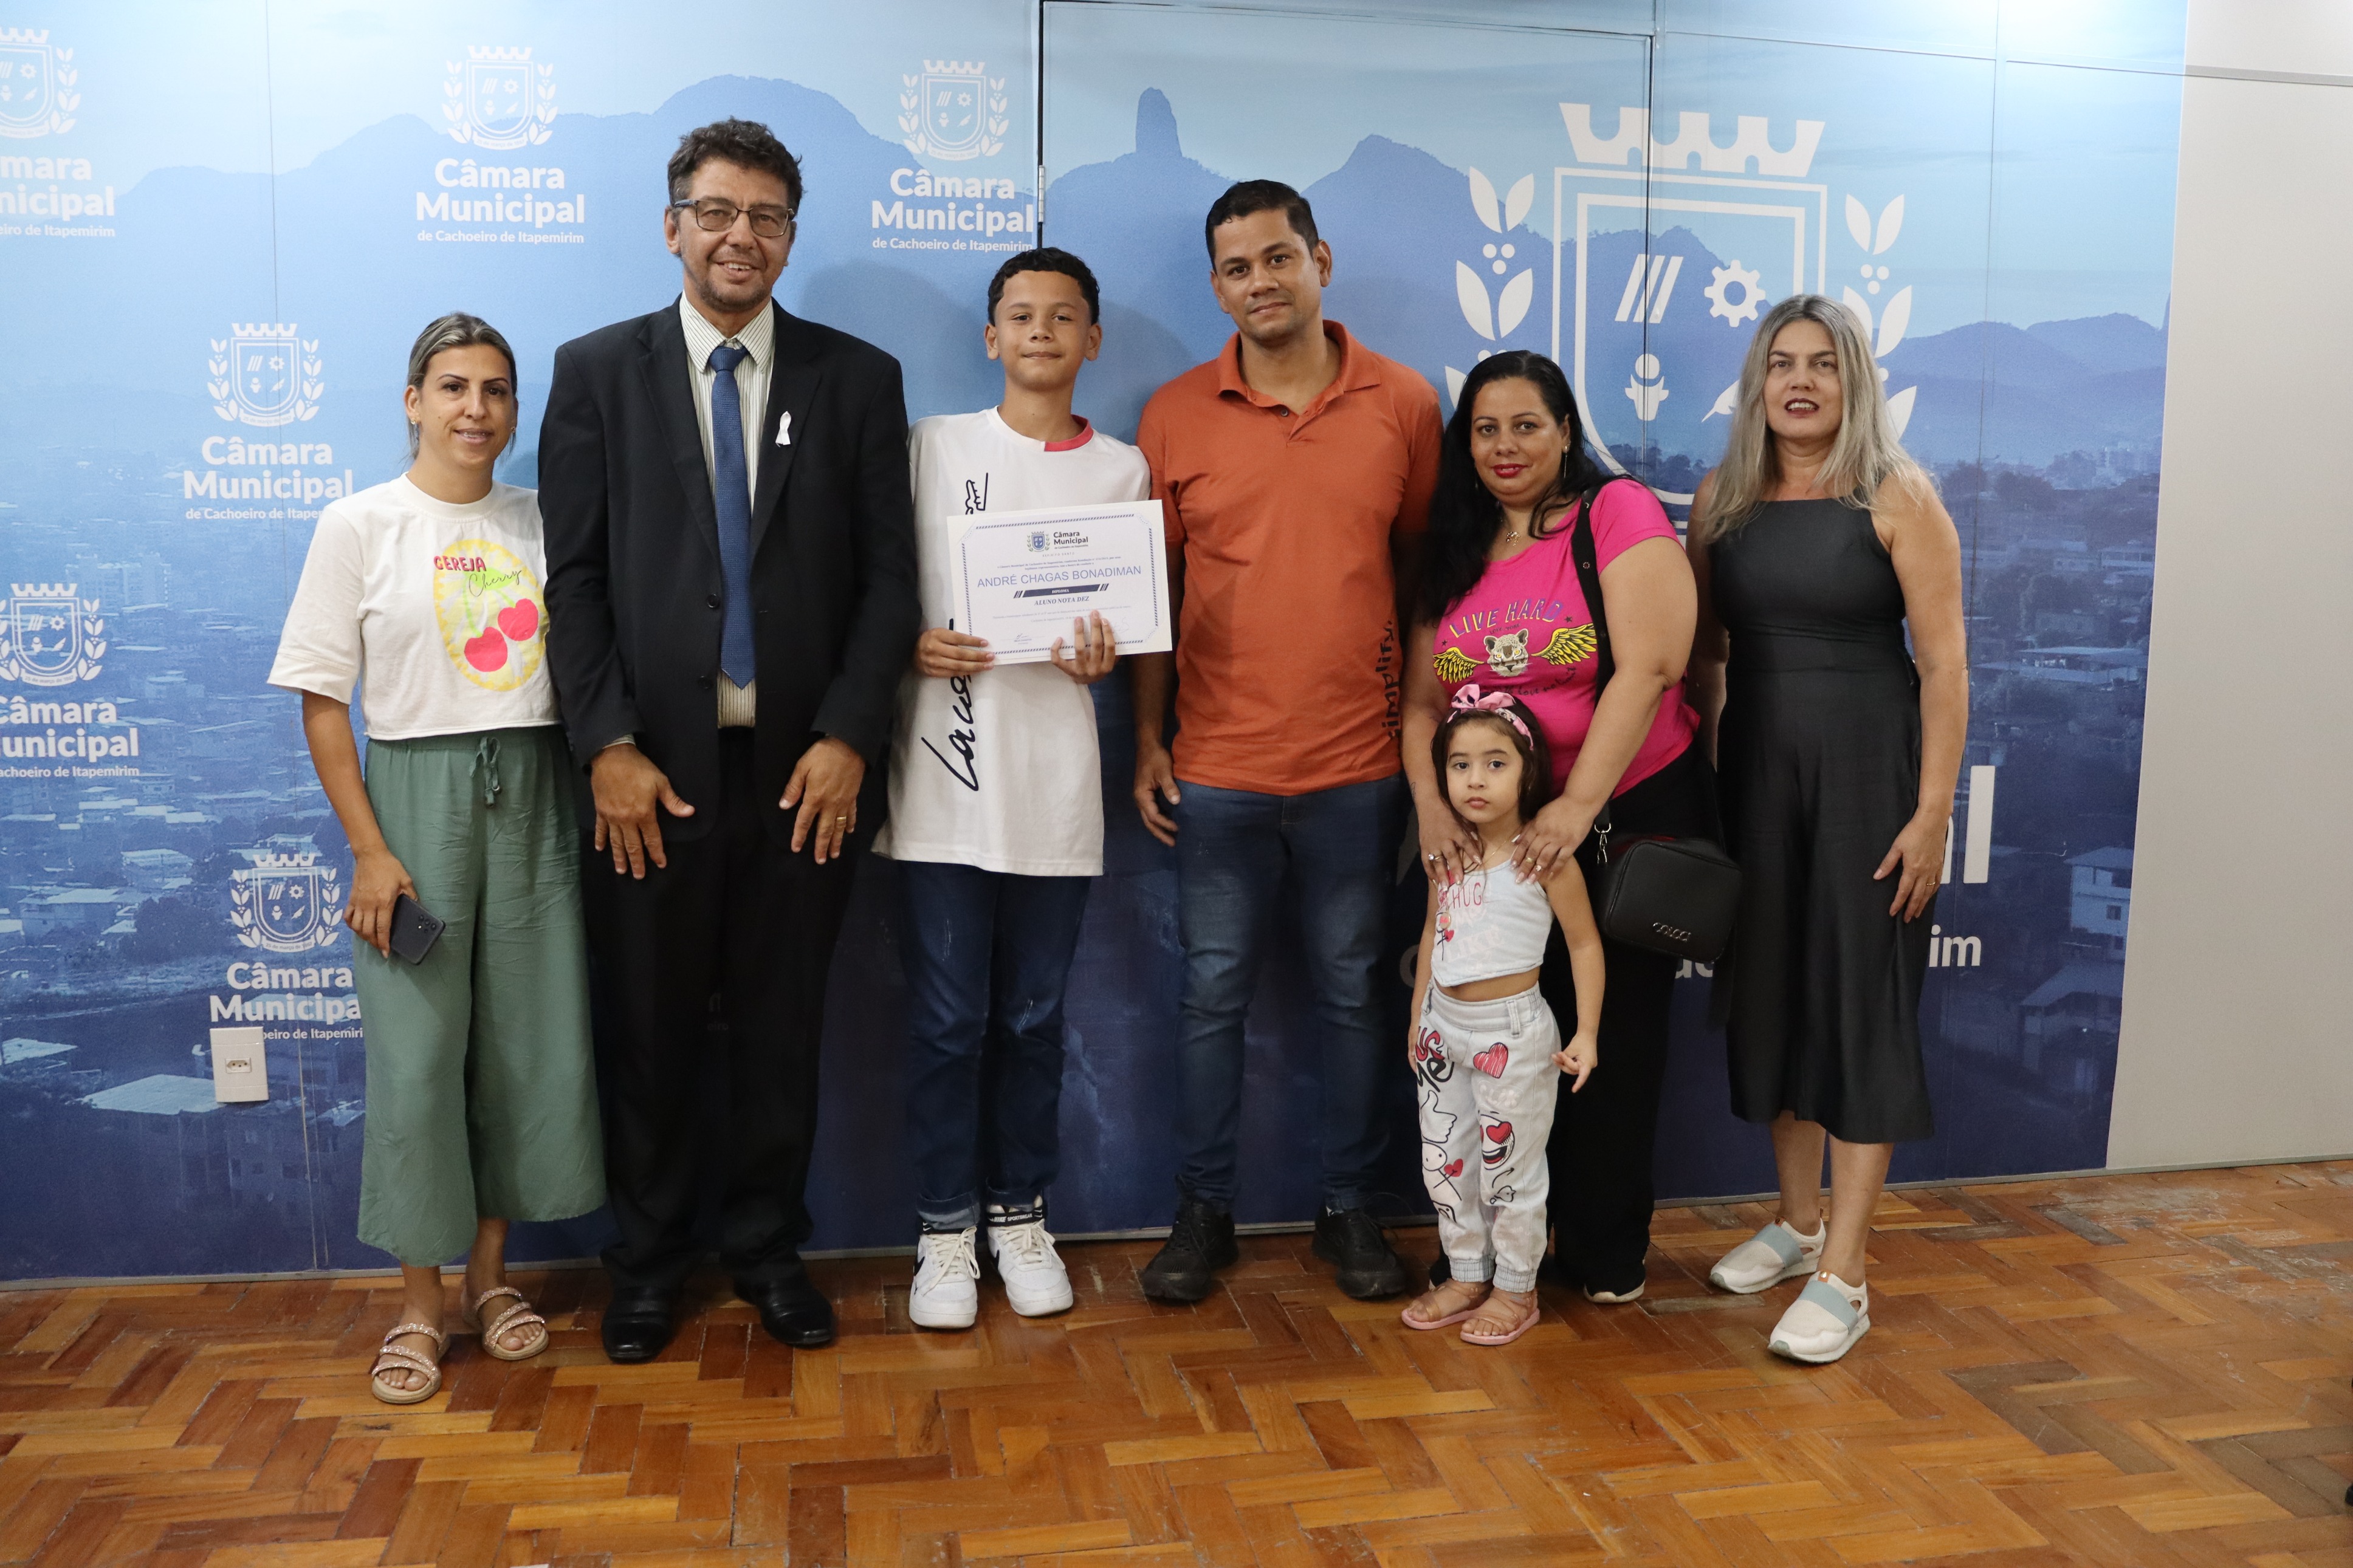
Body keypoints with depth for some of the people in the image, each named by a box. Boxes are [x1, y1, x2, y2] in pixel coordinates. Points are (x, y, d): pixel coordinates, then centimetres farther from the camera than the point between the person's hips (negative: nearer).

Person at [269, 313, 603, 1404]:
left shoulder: (541, 524, 7)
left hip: (533, 797, 3)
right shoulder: (360, 525, -2)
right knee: (417, 1054, 0)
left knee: (532, 1045, 6)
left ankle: (490, 1275, 24)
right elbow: (322, 702, -4)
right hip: (417, 792, -3)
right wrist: (369, 850, -10)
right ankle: (420, 1306, 16)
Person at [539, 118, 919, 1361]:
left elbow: (889, 574, 2)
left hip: (804, 768, 1)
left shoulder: (857, 379, 6)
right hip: (649, 768, 0)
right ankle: (649, 1259, 29)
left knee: (782, 1027, 11)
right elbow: (573, 577, 0)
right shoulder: (596, 371, 5)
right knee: (648, 1029, 10)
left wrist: (848, 736, -8)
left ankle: (769, 1249, 29)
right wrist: (608, 747, -9)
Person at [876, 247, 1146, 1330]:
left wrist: (1098, 660, -8)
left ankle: (1020, 1216, 26)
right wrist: (910, 647, -14)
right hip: (942, 774, -1)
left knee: (1033, 1017, 9)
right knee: (947, 1018, 2)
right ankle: (945, 1230, 18)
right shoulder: (931, 446, 6)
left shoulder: (1122, 470, 10)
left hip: (1056, 777, 1)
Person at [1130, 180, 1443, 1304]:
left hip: (1358, 762, 0)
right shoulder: (1175, 416, 2)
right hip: (1217, 765, 0)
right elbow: (1153, 588, 5)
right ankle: (1203, 1210, 22)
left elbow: (1427, 571, 7)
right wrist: (1146, 740, 2)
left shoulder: (1404, 405, 2)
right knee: (1212, 993, 7)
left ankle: (1348, 1207, 25)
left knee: (1352, 990, 10)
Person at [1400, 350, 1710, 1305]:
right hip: (1494, 832, 5)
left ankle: (1606, 1257, 21)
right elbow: (1422, 698, 6)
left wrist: (1577, 807, -22)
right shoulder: (1453, 553, 9)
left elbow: (1648, 668, -18)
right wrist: (1432, 806, -11)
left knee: (1613, 1038, 5)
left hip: (1634, 811, -4)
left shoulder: (1620, 512, -9)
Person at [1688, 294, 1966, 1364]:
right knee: (1770, 986, 11)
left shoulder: (1896, 497, -7)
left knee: (1860, 995, -1)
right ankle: (1798, 1221, 29)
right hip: (1756, 766, 5)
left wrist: (1932, 811, -14)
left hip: (1867, 765, -4)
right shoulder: (1722, 499, 6)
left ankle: (1842, 1276, 6)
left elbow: (1944, 662, -10)